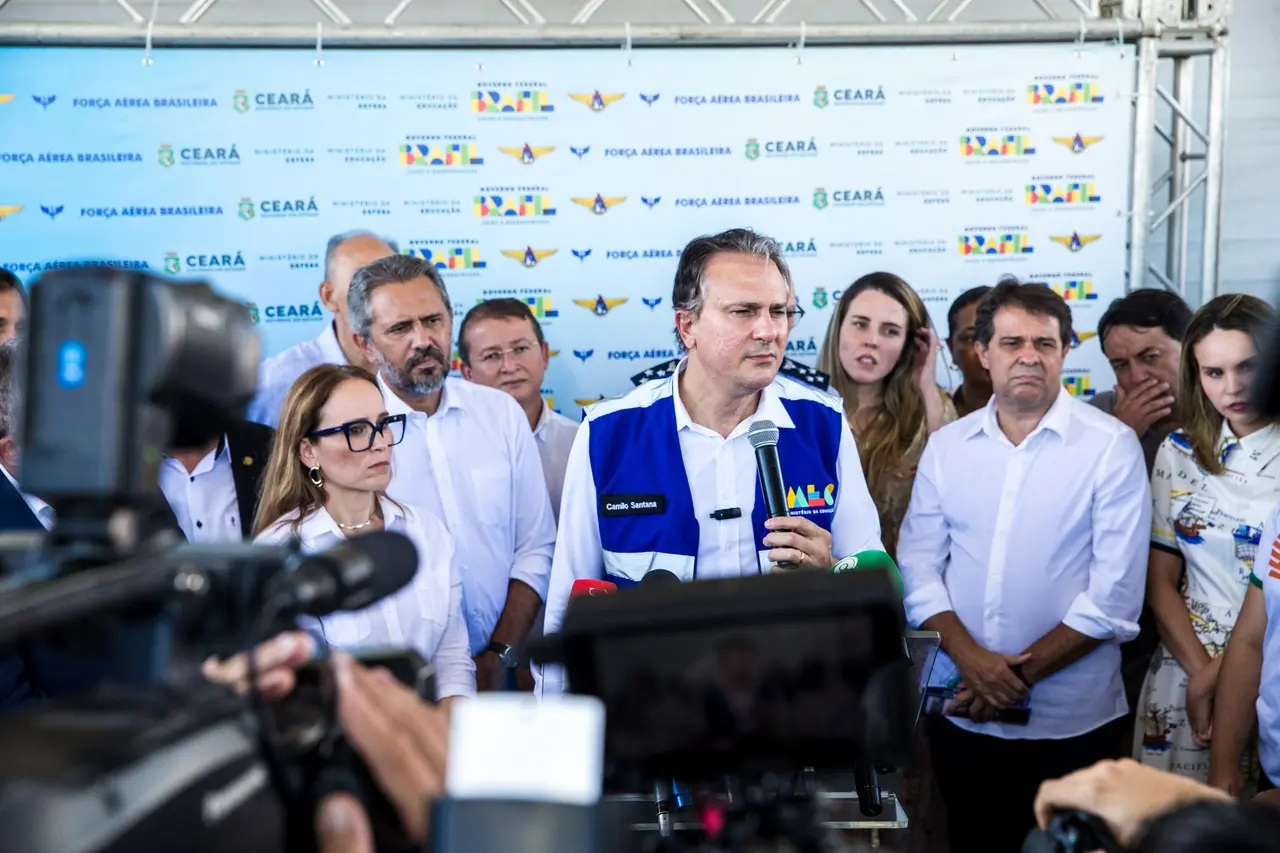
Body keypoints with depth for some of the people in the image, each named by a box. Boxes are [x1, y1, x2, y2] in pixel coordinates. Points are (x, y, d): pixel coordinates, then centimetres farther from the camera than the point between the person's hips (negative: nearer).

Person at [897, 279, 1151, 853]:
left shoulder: (1112, 448, -8)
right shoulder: (946, 445, 4)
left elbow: (1116, 593, -12)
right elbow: (917, 566, 1)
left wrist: (1021, 672, -14)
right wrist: (971, 659, -13)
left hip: (1070, 721, -3)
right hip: (961, 713, 3)